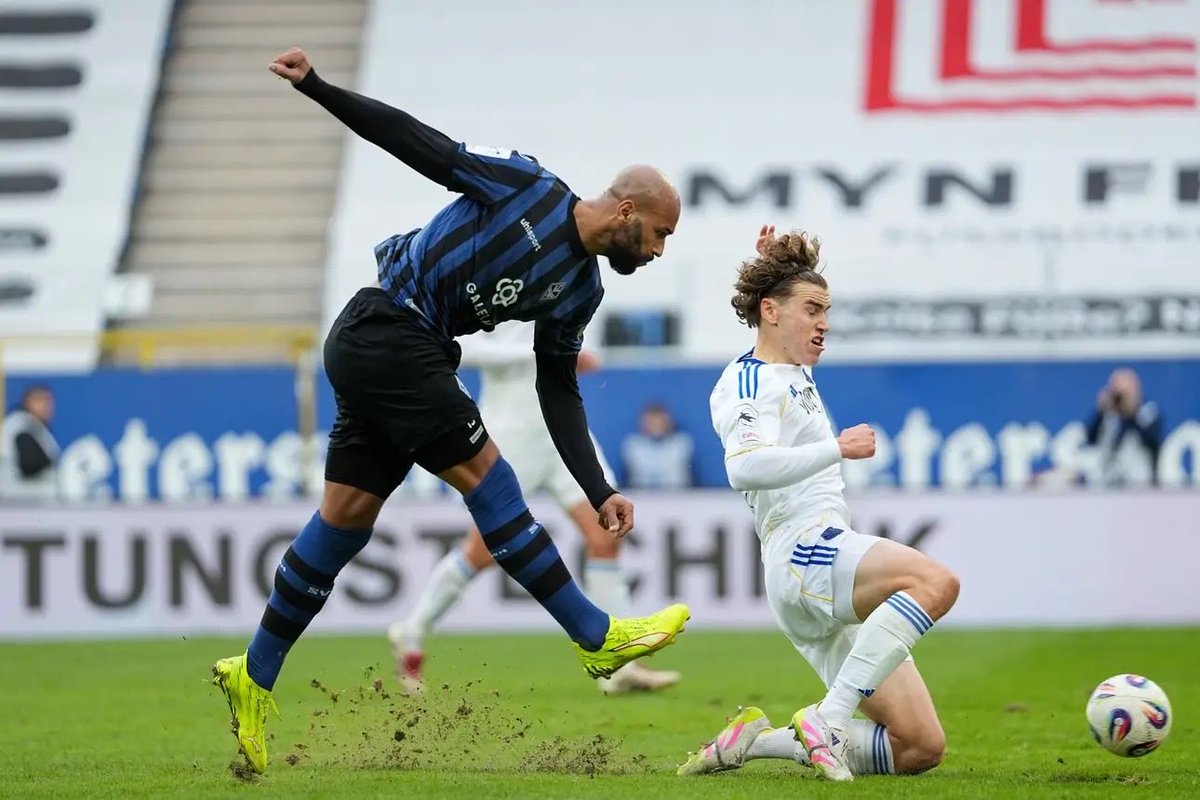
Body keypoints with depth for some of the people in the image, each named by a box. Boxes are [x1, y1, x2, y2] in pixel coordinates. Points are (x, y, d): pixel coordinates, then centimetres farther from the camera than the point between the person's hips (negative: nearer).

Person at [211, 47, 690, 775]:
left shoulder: (581, 293, 9)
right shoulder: (527, 187, -11)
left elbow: (560, 396, 11)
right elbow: (419, 144, -9)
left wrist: (599, 491, 2)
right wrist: (318, 88, -15)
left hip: (408, 357, 9)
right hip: (386, 329, -9)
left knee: (347, 517, 7)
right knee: (483, 469, -11)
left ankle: (255, 677, 14)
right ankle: (597, 639, -10)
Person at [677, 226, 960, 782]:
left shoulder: (794, 373, 23)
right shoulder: (748, 384, -5)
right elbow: (744, 468, -26)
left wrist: (774, 265, 31)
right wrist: (836, 449, -29)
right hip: (803, 555, -9)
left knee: (921, 748, -1)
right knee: (936, 582, -37)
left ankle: (760, 739, 2)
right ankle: (827, 720, -37)